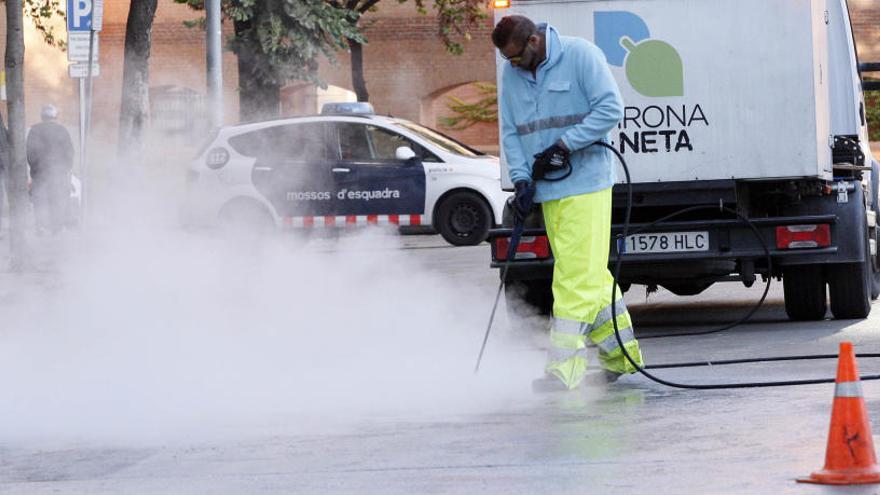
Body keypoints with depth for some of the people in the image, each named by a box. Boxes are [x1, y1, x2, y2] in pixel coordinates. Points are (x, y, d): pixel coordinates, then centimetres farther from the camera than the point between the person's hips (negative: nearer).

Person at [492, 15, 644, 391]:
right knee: (590, 275, 12)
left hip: (585, 184, -6)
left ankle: (564, 368, -14)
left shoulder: (580, 55, -9)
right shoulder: (511, 74, 8)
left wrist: (564, 145, -17)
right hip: (546, 189, 6)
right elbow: (511, 133, 10)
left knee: (576, 275, -11)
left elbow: (611, 107, -13)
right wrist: (521, 180, -5)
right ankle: (621, 353, 23)